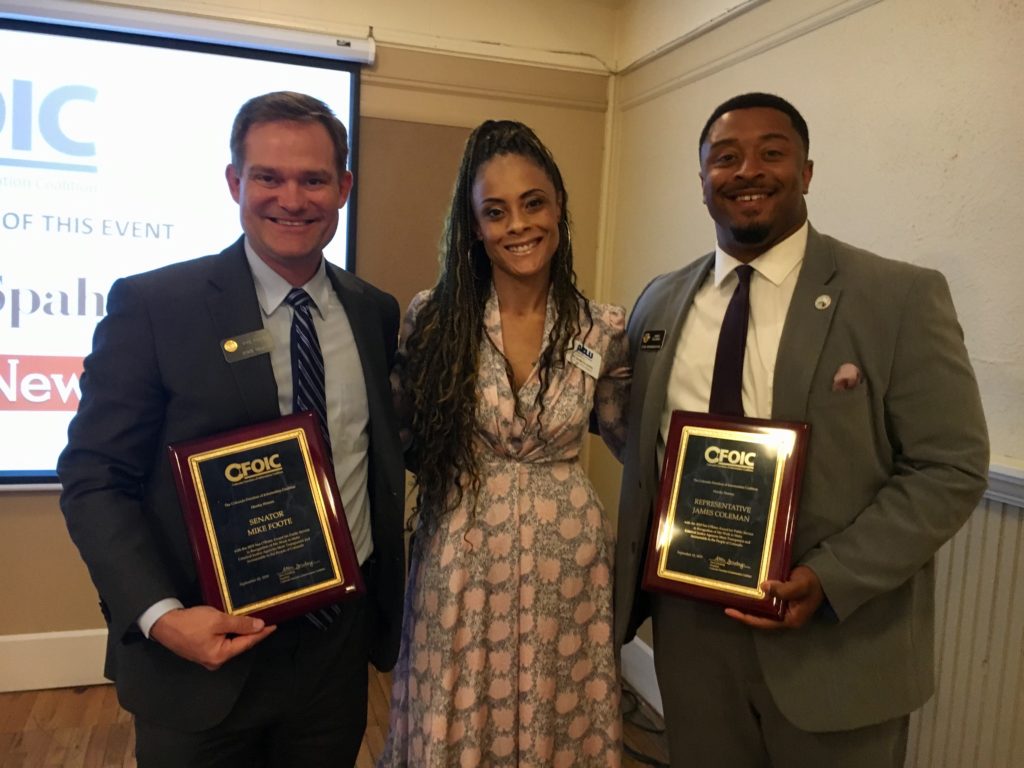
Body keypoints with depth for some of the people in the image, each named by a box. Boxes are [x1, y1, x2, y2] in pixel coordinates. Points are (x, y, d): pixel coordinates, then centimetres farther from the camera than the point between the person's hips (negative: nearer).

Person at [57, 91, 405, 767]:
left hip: (340, 641, 4)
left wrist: (388, 597, 1)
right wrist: (161, 616, -20)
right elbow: (95, 479, -9)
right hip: (200, 656, -3)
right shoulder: (152, 305, -11)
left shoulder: (376, 312, 2)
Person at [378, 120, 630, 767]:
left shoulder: (603, 330, -5)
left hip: (565, 565, 1)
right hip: (460, 568, 0)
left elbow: (637, 440, 10)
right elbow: (401, 439, 5)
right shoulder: (432, 319, -6)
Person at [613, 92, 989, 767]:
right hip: (688, 624, 4)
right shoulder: (660, 303, 5)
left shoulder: (902, 298, -9)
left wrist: (830, 578, -19)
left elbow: (951, 469, -10)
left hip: (838, 636, -3)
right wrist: (635, 581, 1)